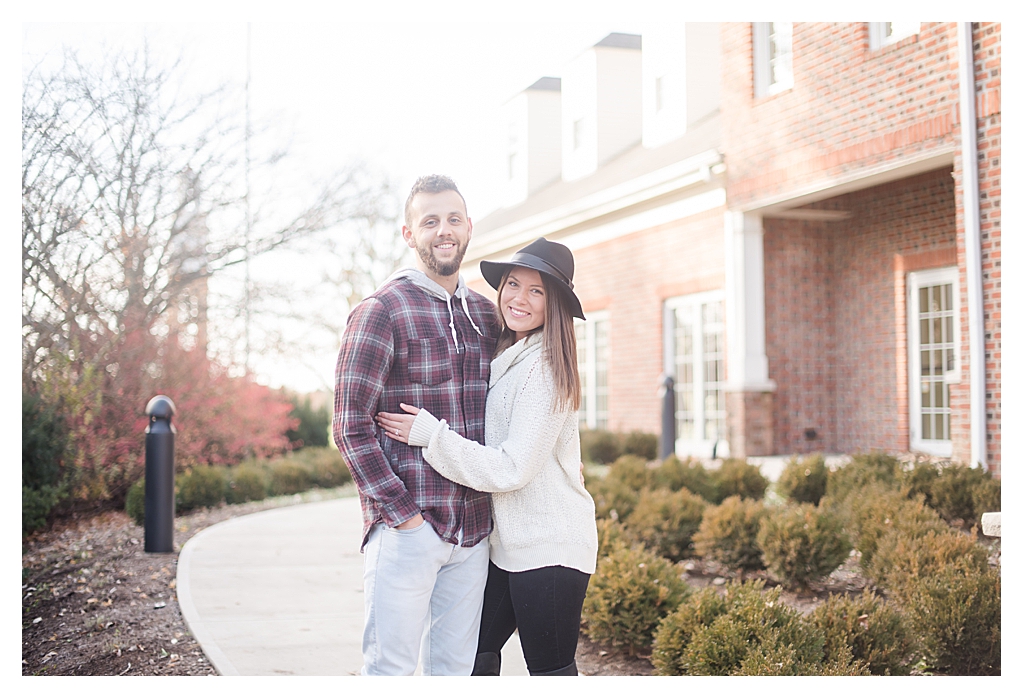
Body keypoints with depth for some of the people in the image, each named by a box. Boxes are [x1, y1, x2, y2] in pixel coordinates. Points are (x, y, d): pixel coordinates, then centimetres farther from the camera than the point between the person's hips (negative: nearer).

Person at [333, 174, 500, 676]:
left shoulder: (485, 314, 13)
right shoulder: (381, 312, -6)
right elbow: (351, 428, -10)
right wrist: (401, 512, -14)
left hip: (472, 530, 6)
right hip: (406, 526, -6)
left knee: (456, 666, 12)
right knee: (391, 666, -1)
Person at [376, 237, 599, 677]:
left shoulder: (543, 369, -16)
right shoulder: (505, 359, 12)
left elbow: (513, 468, -20)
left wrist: (431, 435, -17)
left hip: (549, 548, -9)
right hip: (507, 542, 9)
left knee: (550, 671, 1)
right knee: (474, 651, 16)